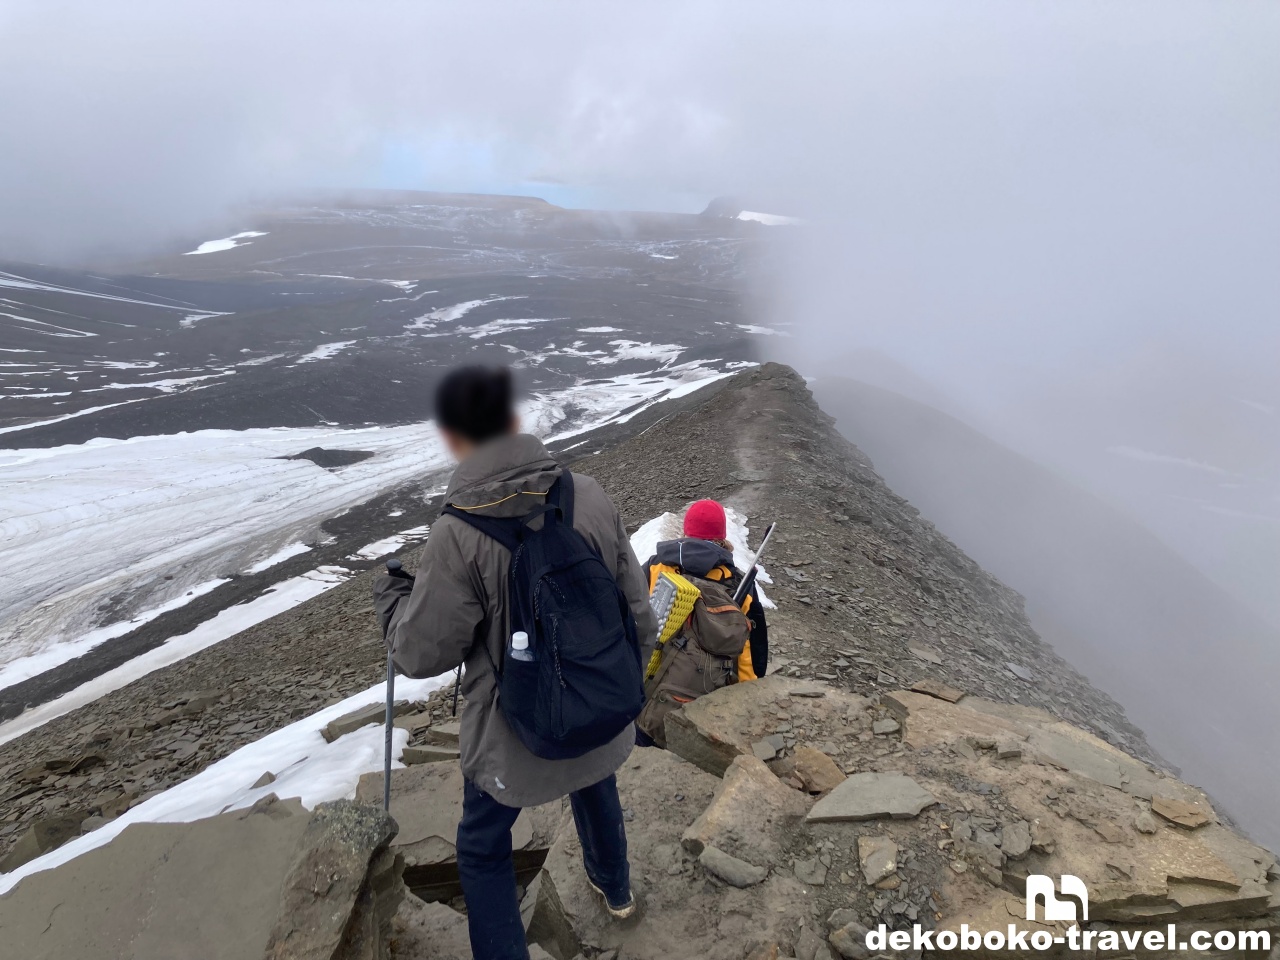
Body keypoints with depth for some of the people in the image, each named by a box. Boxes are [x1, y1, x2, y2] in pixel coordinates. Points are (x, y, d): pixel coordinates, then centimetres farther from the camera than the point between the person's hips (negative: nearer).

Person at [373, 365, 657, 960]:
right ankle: (615, 889, 62)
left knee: (483, 847, 22)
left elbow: (421, 653, -15)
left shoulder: (458, 534, -27)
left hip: (515, 731, -5)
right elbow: (635, 606, -4)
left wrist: (390, 596, 5)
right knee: (595, 786, 35)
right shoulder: (590, 497, -14)